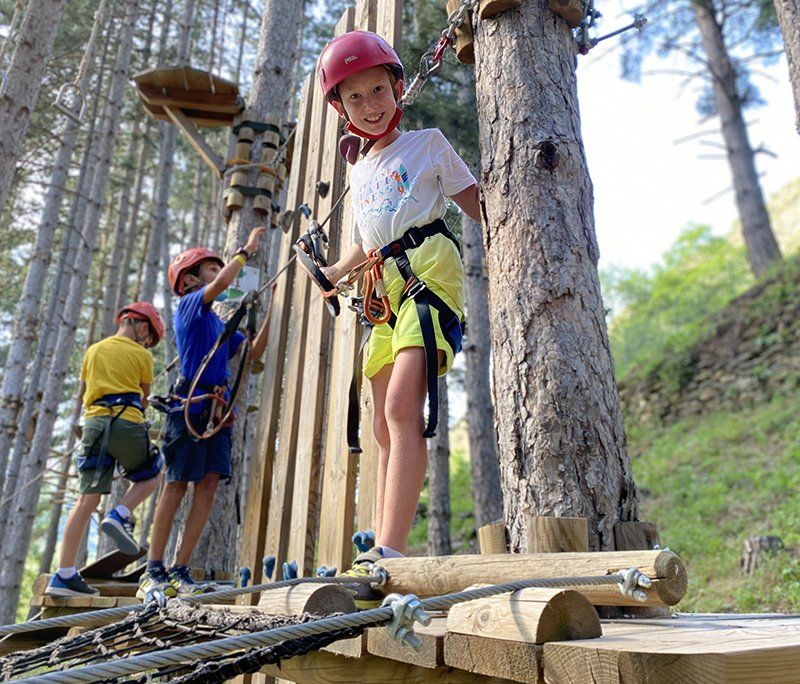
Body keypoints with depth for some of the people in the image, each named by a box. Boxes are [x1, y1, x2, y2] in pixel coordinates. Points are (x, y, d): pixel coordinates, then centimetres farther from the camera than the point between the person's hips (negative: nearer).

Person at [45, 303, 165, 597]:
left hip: (93, 422, 4)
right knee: (151, 475, 20)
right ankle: (119, 515, -6)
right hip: (128, 423, -4)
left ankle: (63, 575, 0)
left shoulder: (94, 350, 18)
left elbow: (82, 394, 24)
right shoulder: (142, 355, 6)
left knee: (87, 500, 3)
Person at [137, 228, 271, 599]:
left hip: (219, 408, 7)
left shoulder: (217, 323, 23)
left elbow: (254, 351, 19)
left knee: (209, 483, -1)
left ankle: (180, 570, 3)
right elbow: (222, 282, -17)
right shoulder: (189, 305, 2)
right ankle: (153, 572, 3)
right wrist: (247, 248, -3)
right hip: (190, 404, -7)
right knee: (177, 484, -4)